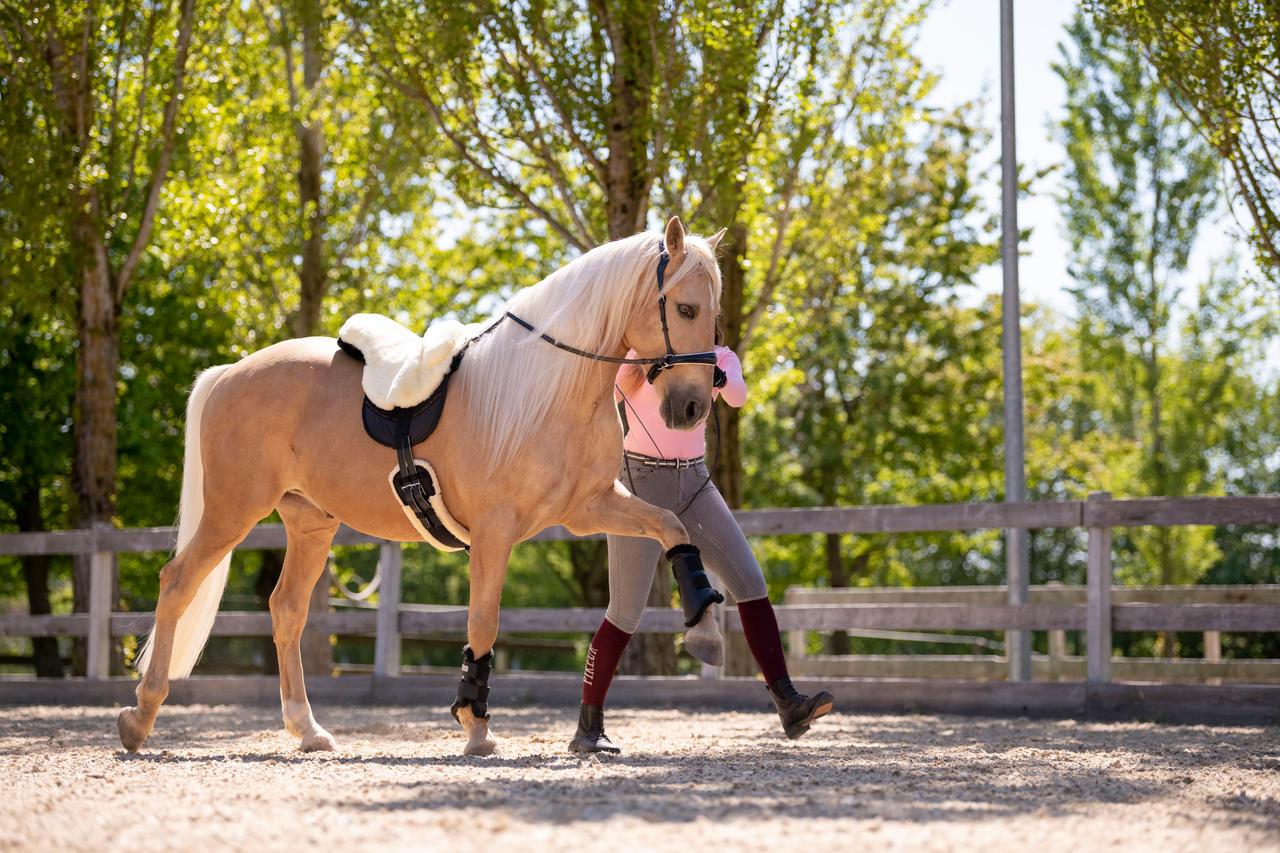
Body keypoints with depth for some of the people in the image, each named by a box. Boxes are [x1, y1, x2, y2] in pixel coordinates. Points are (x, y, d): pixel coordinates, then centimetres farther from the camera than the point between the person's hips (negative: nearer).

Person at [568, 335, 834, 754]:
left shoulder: (720, 357, 6)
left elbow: (738, 395, -17)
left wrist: (718, 377, -40)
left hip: (693, 484, 4)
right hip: (639, 483, -4)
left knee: (750, 581, -11)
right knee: (626, 612, -6)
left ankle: (788, 706, -14)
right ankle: (588, 728, 7)